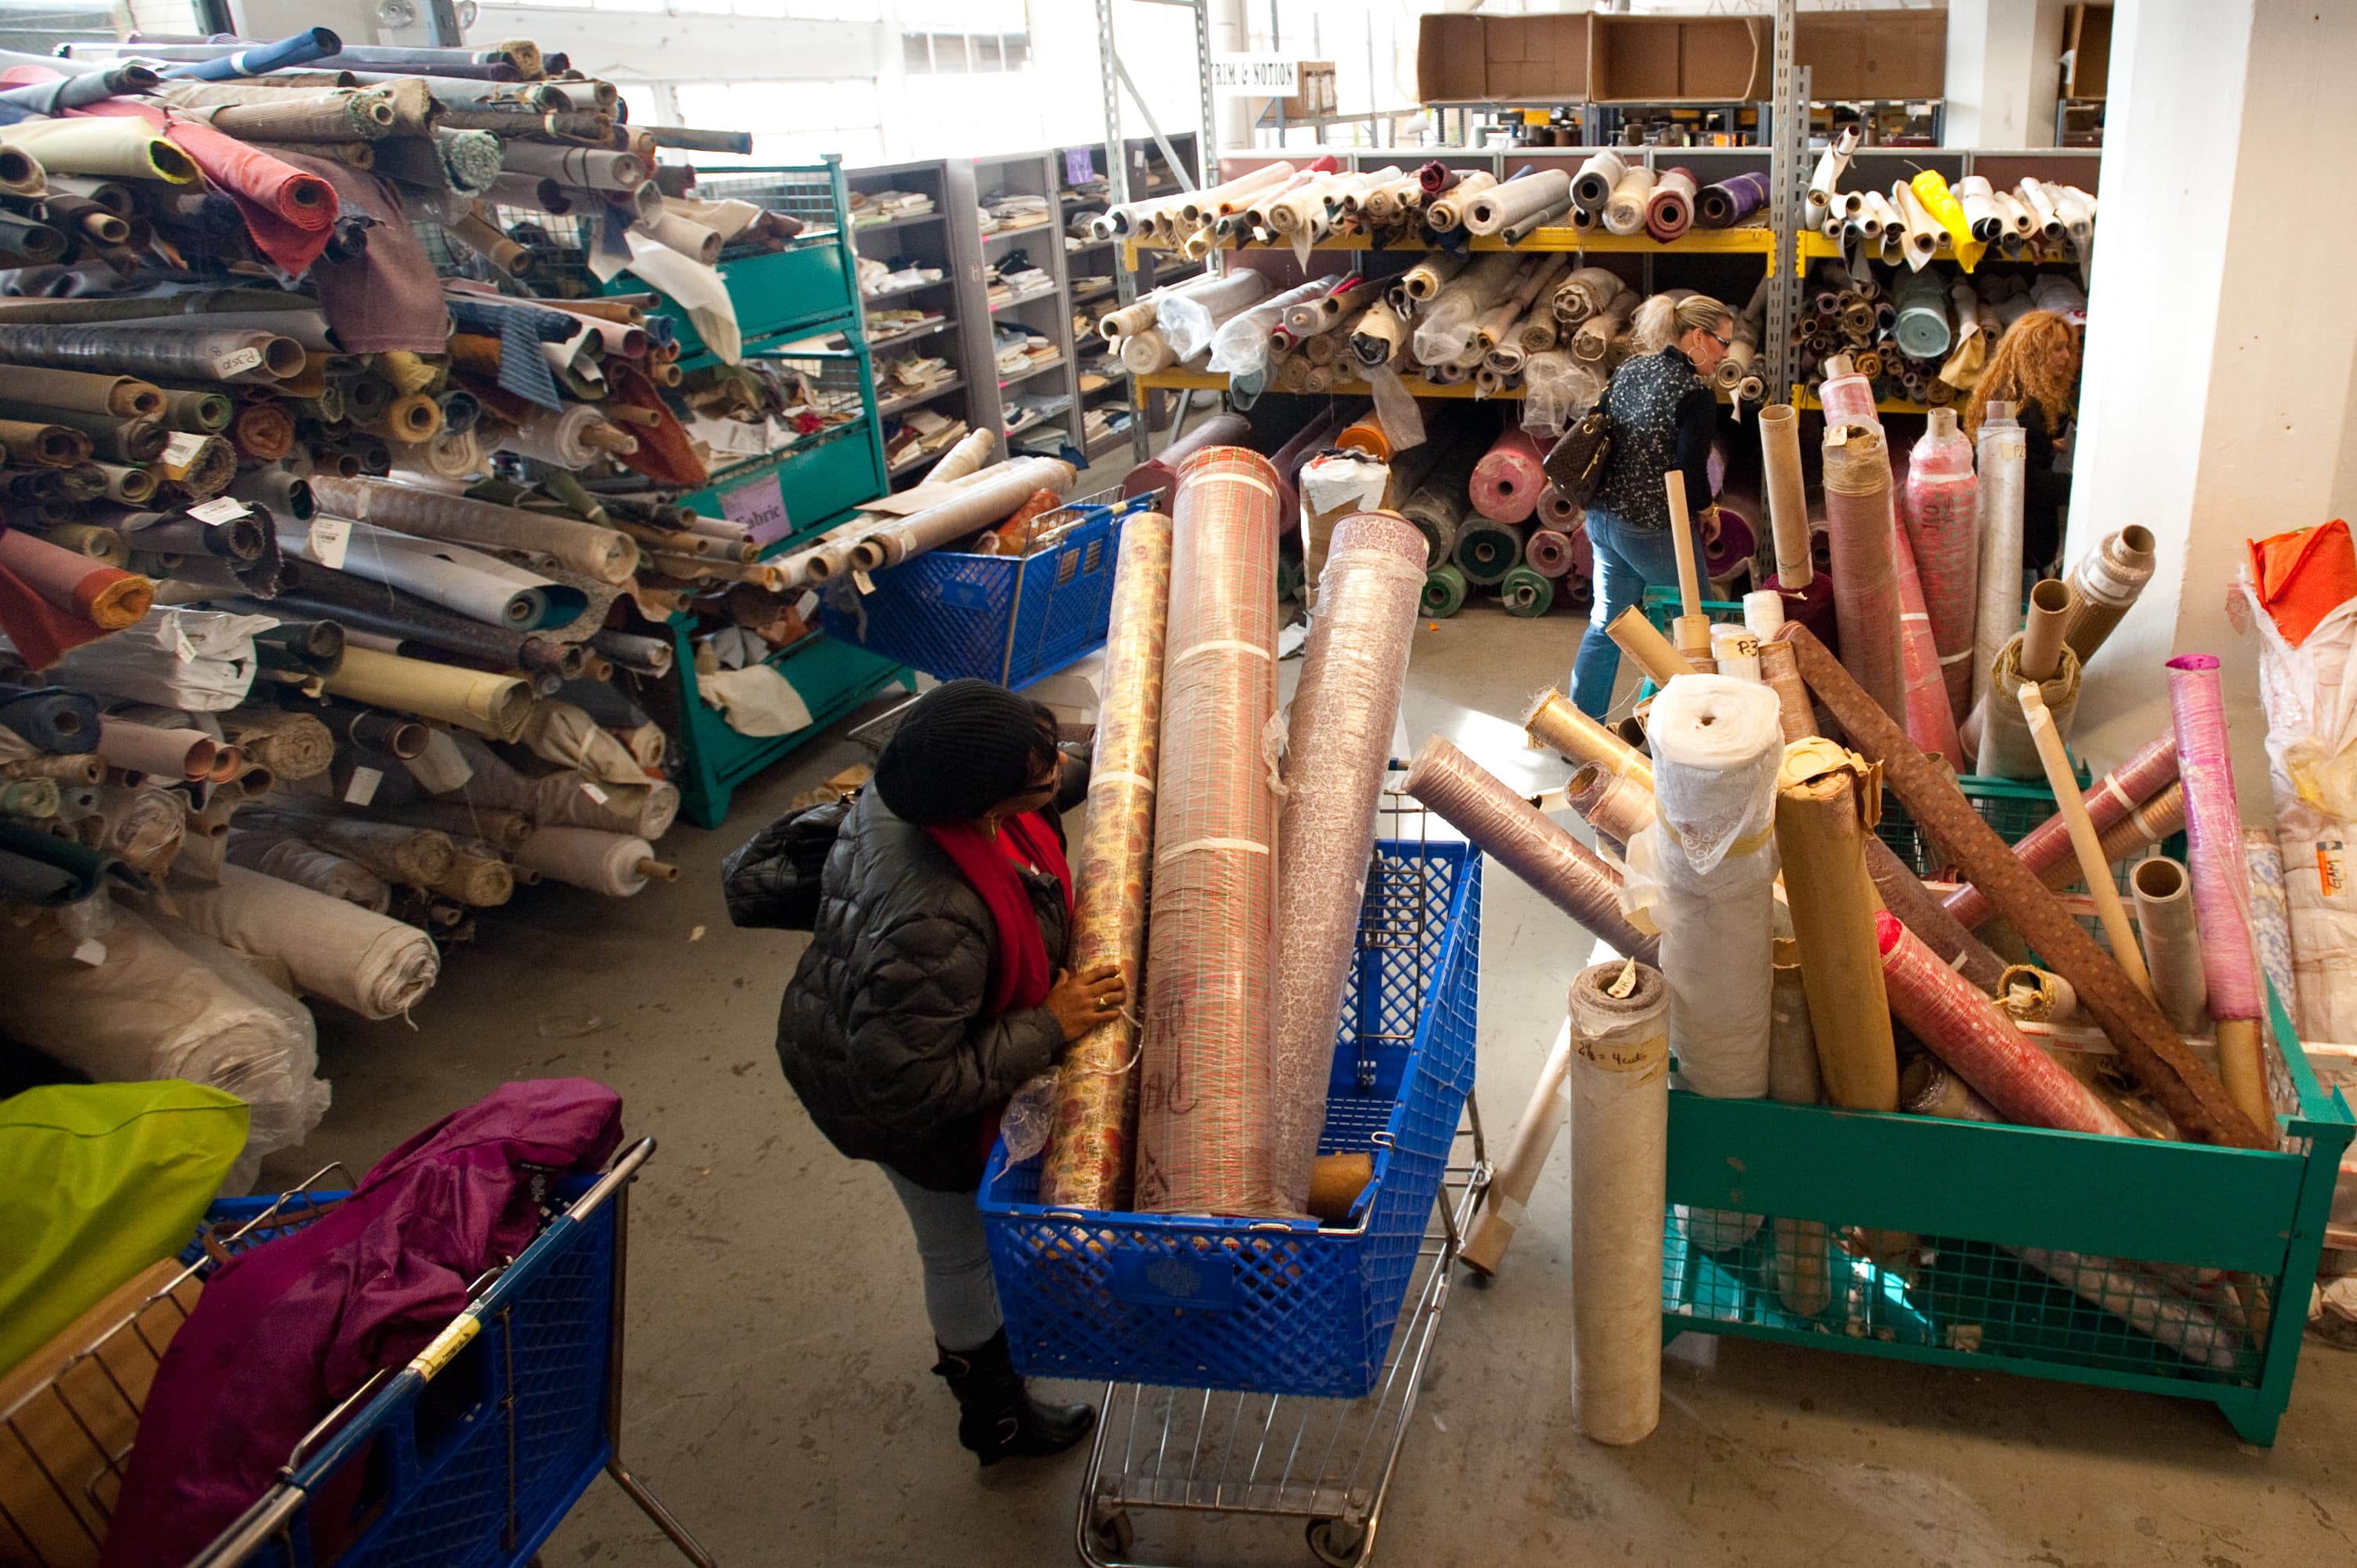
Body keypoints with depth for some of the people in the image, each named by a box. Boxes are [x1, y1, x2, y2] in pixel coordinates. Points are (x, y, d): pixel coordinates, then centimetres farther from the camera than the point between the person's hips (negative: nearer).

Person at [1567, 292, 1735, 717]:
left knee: (1605, 625, 16)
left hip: (1602, 518, 8)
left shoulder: (1629, 368, 7)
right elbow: (1689, 471, -20)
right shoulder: (1696, 394, -17)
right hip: (1654, 530, -8)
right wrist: (1706, 512, -1)